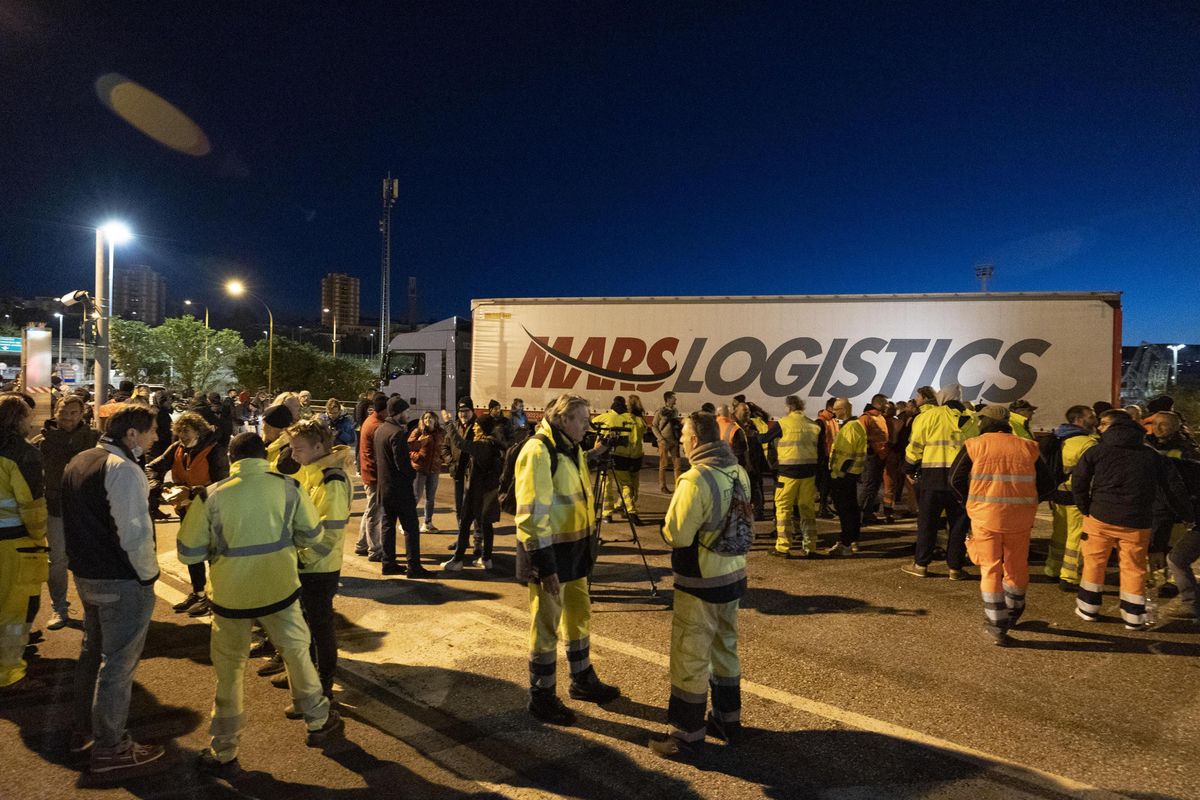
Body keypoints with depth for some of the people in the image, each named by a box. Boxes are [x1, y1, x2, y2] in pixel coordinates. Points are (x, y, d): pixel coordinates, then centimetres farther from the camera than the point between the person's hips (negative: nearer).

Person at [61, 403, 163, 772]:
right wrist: (148, 573, -12)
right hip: (122, 582, -10)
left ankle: (84, 729, 40)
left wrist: (84, 561, 20)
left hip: (86, 575, 10)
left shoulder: (79, 462, 9)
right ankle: (109, 748, 15)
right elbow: (135, 532, -25)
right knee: (117, 663, 3)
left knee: (92, 651, 25)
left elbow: (77, 519, 16)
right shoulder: (123, 469, -21)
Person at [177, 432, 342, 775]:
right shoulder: (288, 487, -4)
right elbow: (312, 534, 5)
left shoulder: (211, 496, -7)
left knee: (228, 669, 15)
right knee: (297, 652, 20)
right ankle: (319, 723, 34)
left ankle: (223, 751, 25)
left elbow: (188, 553, -2)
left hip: (231, 594, -1)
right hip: (279, 588, 1)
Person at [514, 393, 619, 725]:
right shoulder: (538, 451, -20)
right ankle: (541, 696, 22)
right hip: (548, 551, -9)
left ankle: (583, 680, 40)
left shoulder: (573, 449, 9)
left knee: (580, 615, 21)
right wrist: (544, 565, -24)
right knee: (547, 625, 5)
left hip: (574, 547, 9)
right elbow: (532, 513, -24)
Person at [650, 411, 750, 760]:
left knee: (689, 659, 4)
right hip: (734, 574, 8)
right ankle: (727, 720, 35)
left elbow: (676, 535, -21)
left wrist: (669, 522, -2)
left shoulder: (696, 479, -24)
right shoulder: (739, 473, 1)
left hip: (701, 584, -8)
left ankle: (686, 735, 15)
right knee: (725, 648, 21)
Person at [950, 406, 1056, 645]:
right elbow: (1048, 484, 6)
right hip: (1020, 518, 3)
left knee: (991, 569, 6)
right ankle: (1011, 616, 37)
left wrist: (970, 501, 9)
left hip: (985, 516, -2)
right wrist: (1027, 501, 15)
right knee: (1016, 568, 18)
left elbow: (956, 479, -6)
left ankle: (996, 626, 5)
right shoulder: (1028, 447, 8)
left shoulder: (974, 445, 0)